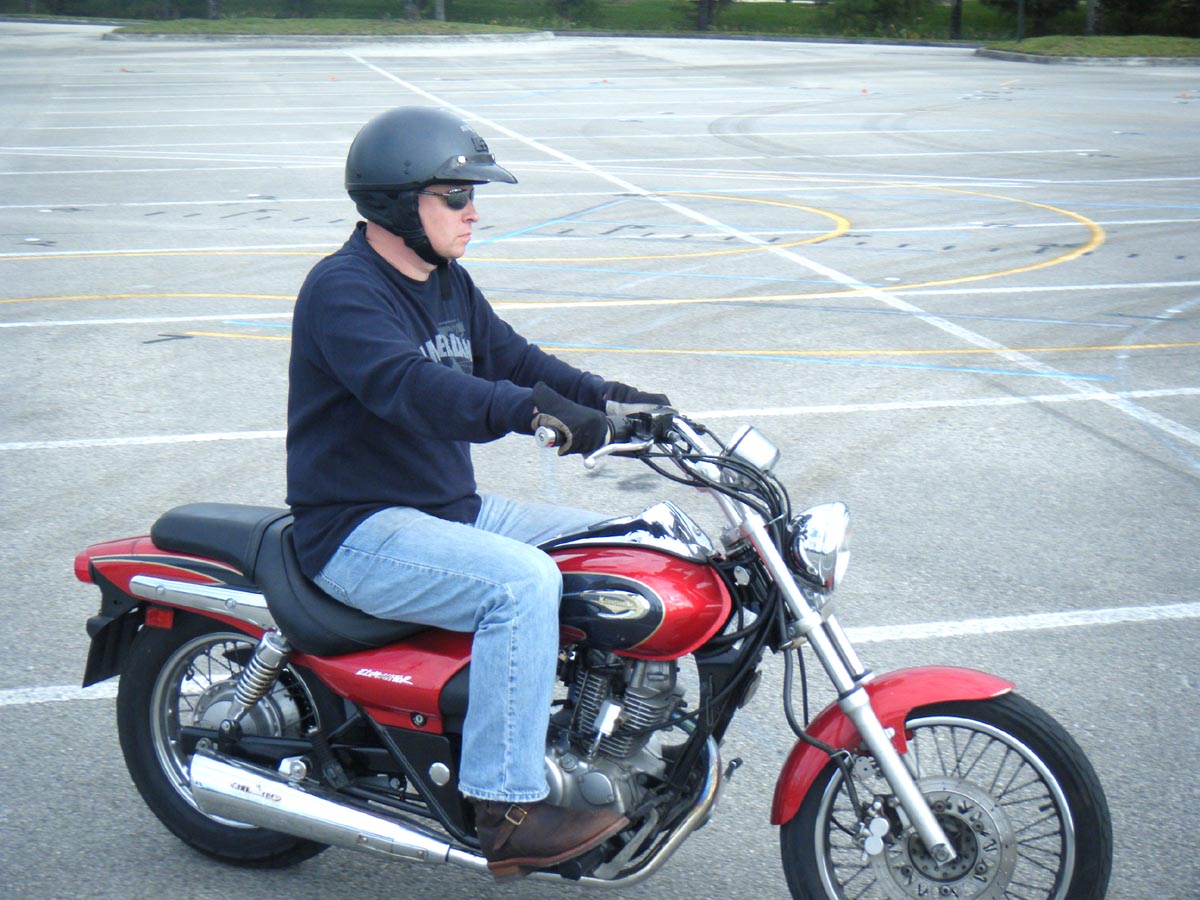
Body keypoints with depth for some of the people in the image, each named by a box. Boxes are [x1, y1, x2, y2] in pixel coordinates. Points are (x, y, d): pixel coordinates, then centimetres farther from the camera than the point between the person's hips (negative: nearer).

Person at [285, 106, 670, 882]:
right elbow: (408, 386, -34)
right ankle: (509, 811, -25)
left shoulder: (449, 285, 14)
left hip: (452, 508, 10)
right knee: (523, 581, -31)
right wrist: (531, 409, -47)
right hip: (361, 531, -9)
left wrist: (610, 398, -3)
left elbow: (511, 358, 13)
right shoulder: (342, 290, -17)